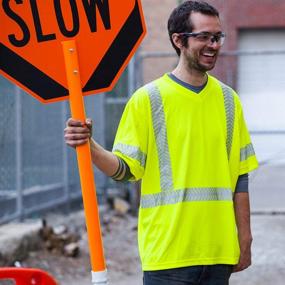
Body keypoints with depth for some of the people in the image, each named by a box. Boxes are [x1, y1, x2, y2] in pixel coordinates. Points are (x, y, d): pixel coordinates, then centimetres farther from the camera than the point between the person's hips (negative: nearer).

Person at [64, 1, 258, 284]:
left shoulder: (227, 99, 10)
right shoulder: (147, 99, -3)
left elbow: (239, 175, 13)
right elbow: (126, 168, -5)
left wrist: (244, 238, 11)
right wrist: (90, 147, -24)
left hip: (218, 250, 4)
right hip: (167, 250, -4)